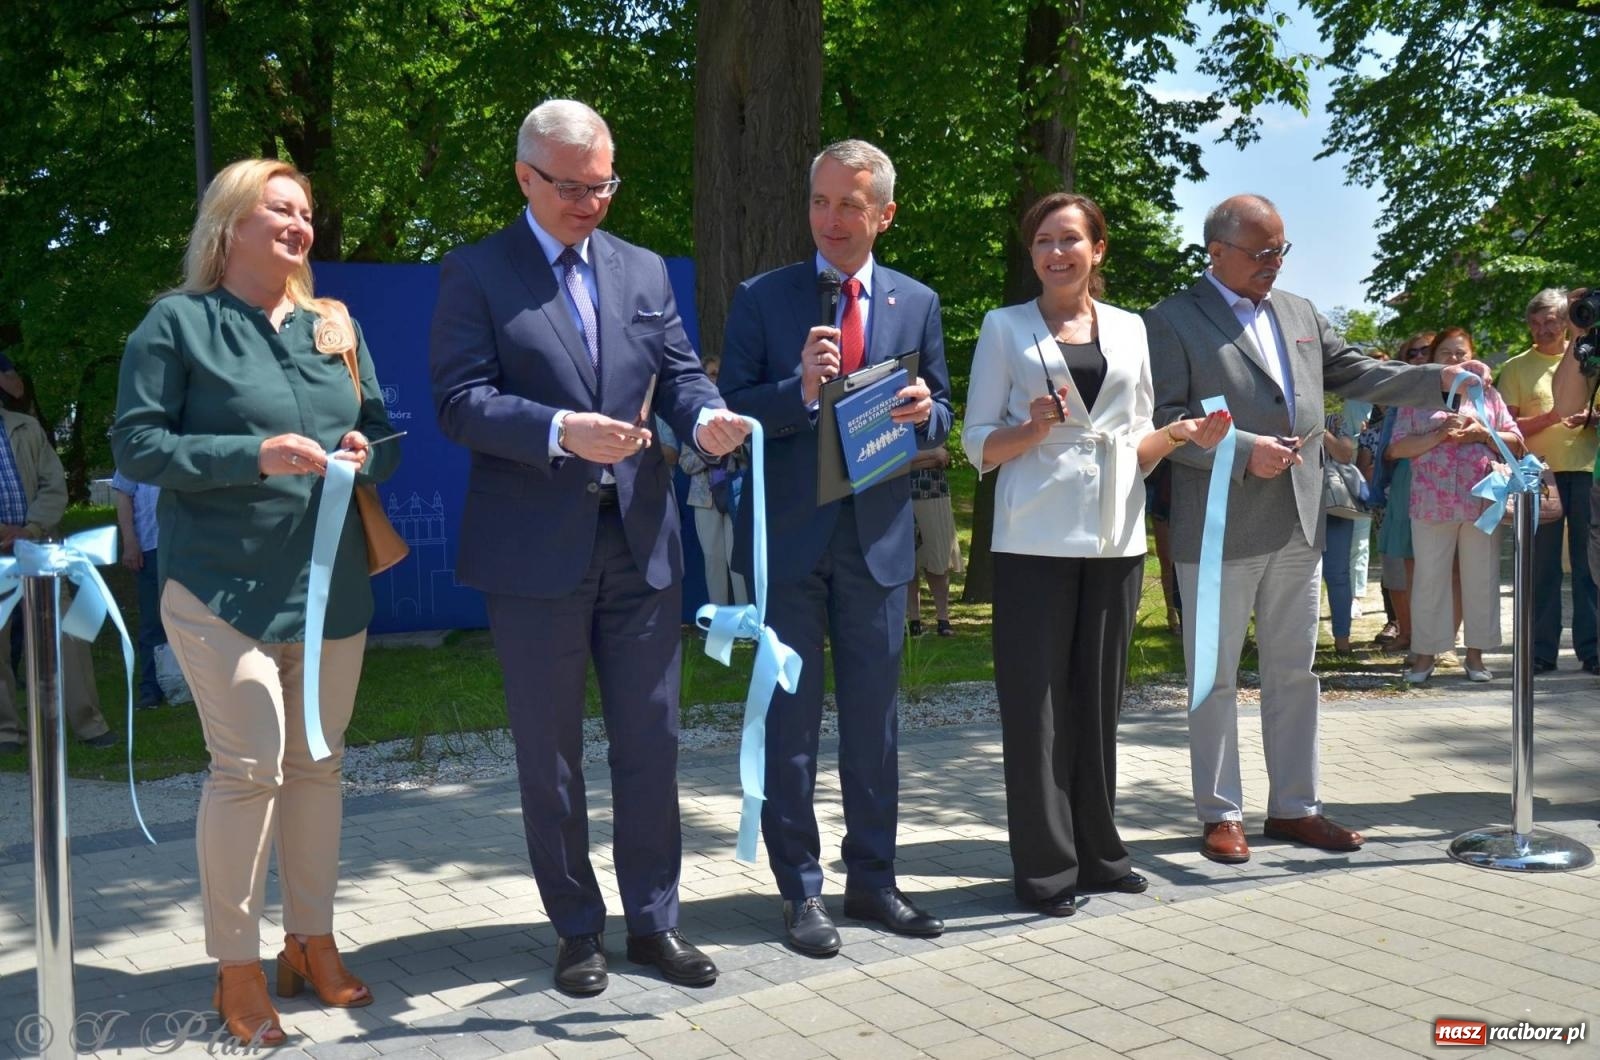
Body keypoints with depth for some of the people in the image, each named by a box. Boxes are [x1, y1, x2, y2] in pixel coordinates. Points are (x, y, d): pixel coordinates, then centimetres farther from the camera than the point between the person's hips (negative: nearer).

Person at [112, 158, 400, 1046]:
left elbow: (383, 432, 17)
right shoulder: (177, 323, -2)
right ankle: (236, 969, 9)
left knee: (316, 765, 11)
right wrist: (255, 456, -19)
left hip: (332, 583, 5)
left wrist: (363, 451, -7)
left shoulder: (335, 326, 13)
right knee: (249, 767, -7)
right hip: (225, 586, -5)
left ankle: (310, 942, 25)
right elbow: (135, 444, -8)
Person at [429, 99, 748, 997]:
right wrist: (560, 433, -26)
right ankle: (579, 930, 24)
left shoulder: (645, 271, 12)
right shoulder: (477, 274, -1)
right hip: (537, 552, -3)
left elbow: (680, 375, 8)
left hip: (643, 543, 4)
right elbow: (462, 400, -11)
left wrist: (706, 419, -15)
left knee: (652, 742, 10)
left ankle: (653, 919, 24)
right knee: (551, 754, 8)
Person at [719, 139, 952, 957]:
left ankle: (872, 880, 25)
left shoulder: (917, 303, 8)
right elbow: (730, 414, -6)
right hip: (789, 537, -2)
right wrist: (800, 388, -23)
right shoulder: (762, 299, -1)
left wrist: (925, 411, -11)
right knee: (790, 719, 5)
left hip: (878, 537, 3)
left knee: (873, 718, 11)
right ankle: (800, 890, 17)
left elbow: (939, 418, 12)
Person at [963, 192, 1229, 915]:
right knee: (1036, 698, -2)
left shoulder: (1130, 329, 14)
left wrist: (1180, 434, -3)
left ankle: (1096, 851, 21)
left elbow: (1137, 446, 17)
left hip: (1115, 536, 4)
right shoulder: (1005, 328, 5)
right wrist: (1033, 429, -16)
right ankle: (1044, 865, 6)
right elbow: (977, 445, 2)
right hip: (1036, 537, -3)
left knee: (1098, 694, 9)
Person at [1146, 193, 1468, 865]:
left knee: (1294, 672, 12)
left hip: (1297, 527, 6)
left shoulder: (1300, 313, 15)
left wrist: (1441, 379, 5)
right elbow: (1164, 419, -12)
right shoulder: (1173, 320, -4)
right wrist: (1244, 450, -19)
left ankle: (1294, 808, 23)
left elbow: (1355, 374, 17)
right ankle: (1221, 814, 13)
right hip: (1219, 529, -6)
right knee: (1216, 678, 2)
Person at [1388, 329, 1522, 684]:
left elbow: (1515, 440, 11)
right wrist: (1439, 435, -12)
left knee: (1481, 578, 5)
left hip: (1482, 500, 2)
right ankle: (1425, 653, 9)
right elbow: (1397, 448, 0)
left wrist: (1483, 434, -7)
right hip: (1432, 501, -2)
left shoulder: (1487, 394, 14)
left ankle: (1475, 653, 15)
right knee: (1429, 578, 1)